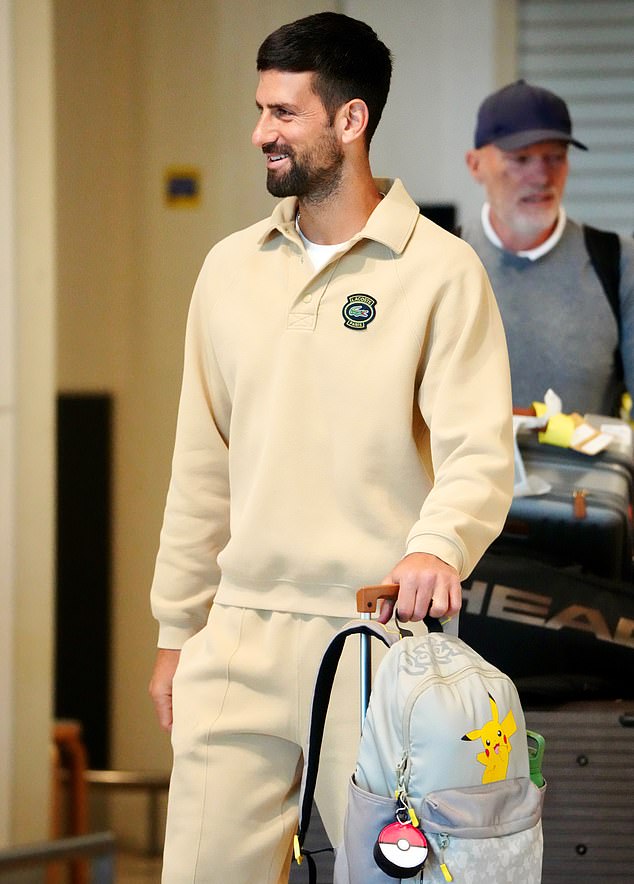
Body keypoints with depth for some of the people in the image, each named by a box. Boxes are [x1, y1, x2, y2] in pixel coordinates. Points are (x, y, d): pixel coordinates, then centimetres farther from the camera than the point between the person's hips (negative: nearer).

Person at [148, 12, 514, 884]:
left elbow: (480, 452, -12)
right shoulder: (231, 268, 11)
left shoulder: (441, 271, -4)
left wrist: (437, 545, -32)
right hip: (239, 641, 4)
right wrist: (177, 630, 15)